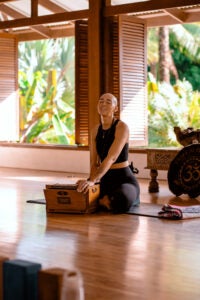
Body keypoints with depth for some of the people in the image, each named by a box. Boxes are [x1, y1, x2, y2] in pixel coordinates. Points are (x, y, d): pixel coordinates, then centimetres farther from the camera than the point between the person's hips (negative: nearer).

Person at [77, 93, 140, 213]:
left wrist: (92, 180, -36)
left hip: (124, 179, -7)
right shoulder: (96, 130, 8)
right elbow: (94, 162, 7)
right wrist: (91, 180, -14)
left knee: (120, 202, -39)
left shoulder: (121, 127, -13)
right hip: (105, 180, 7)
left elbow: (111, 157, -26)